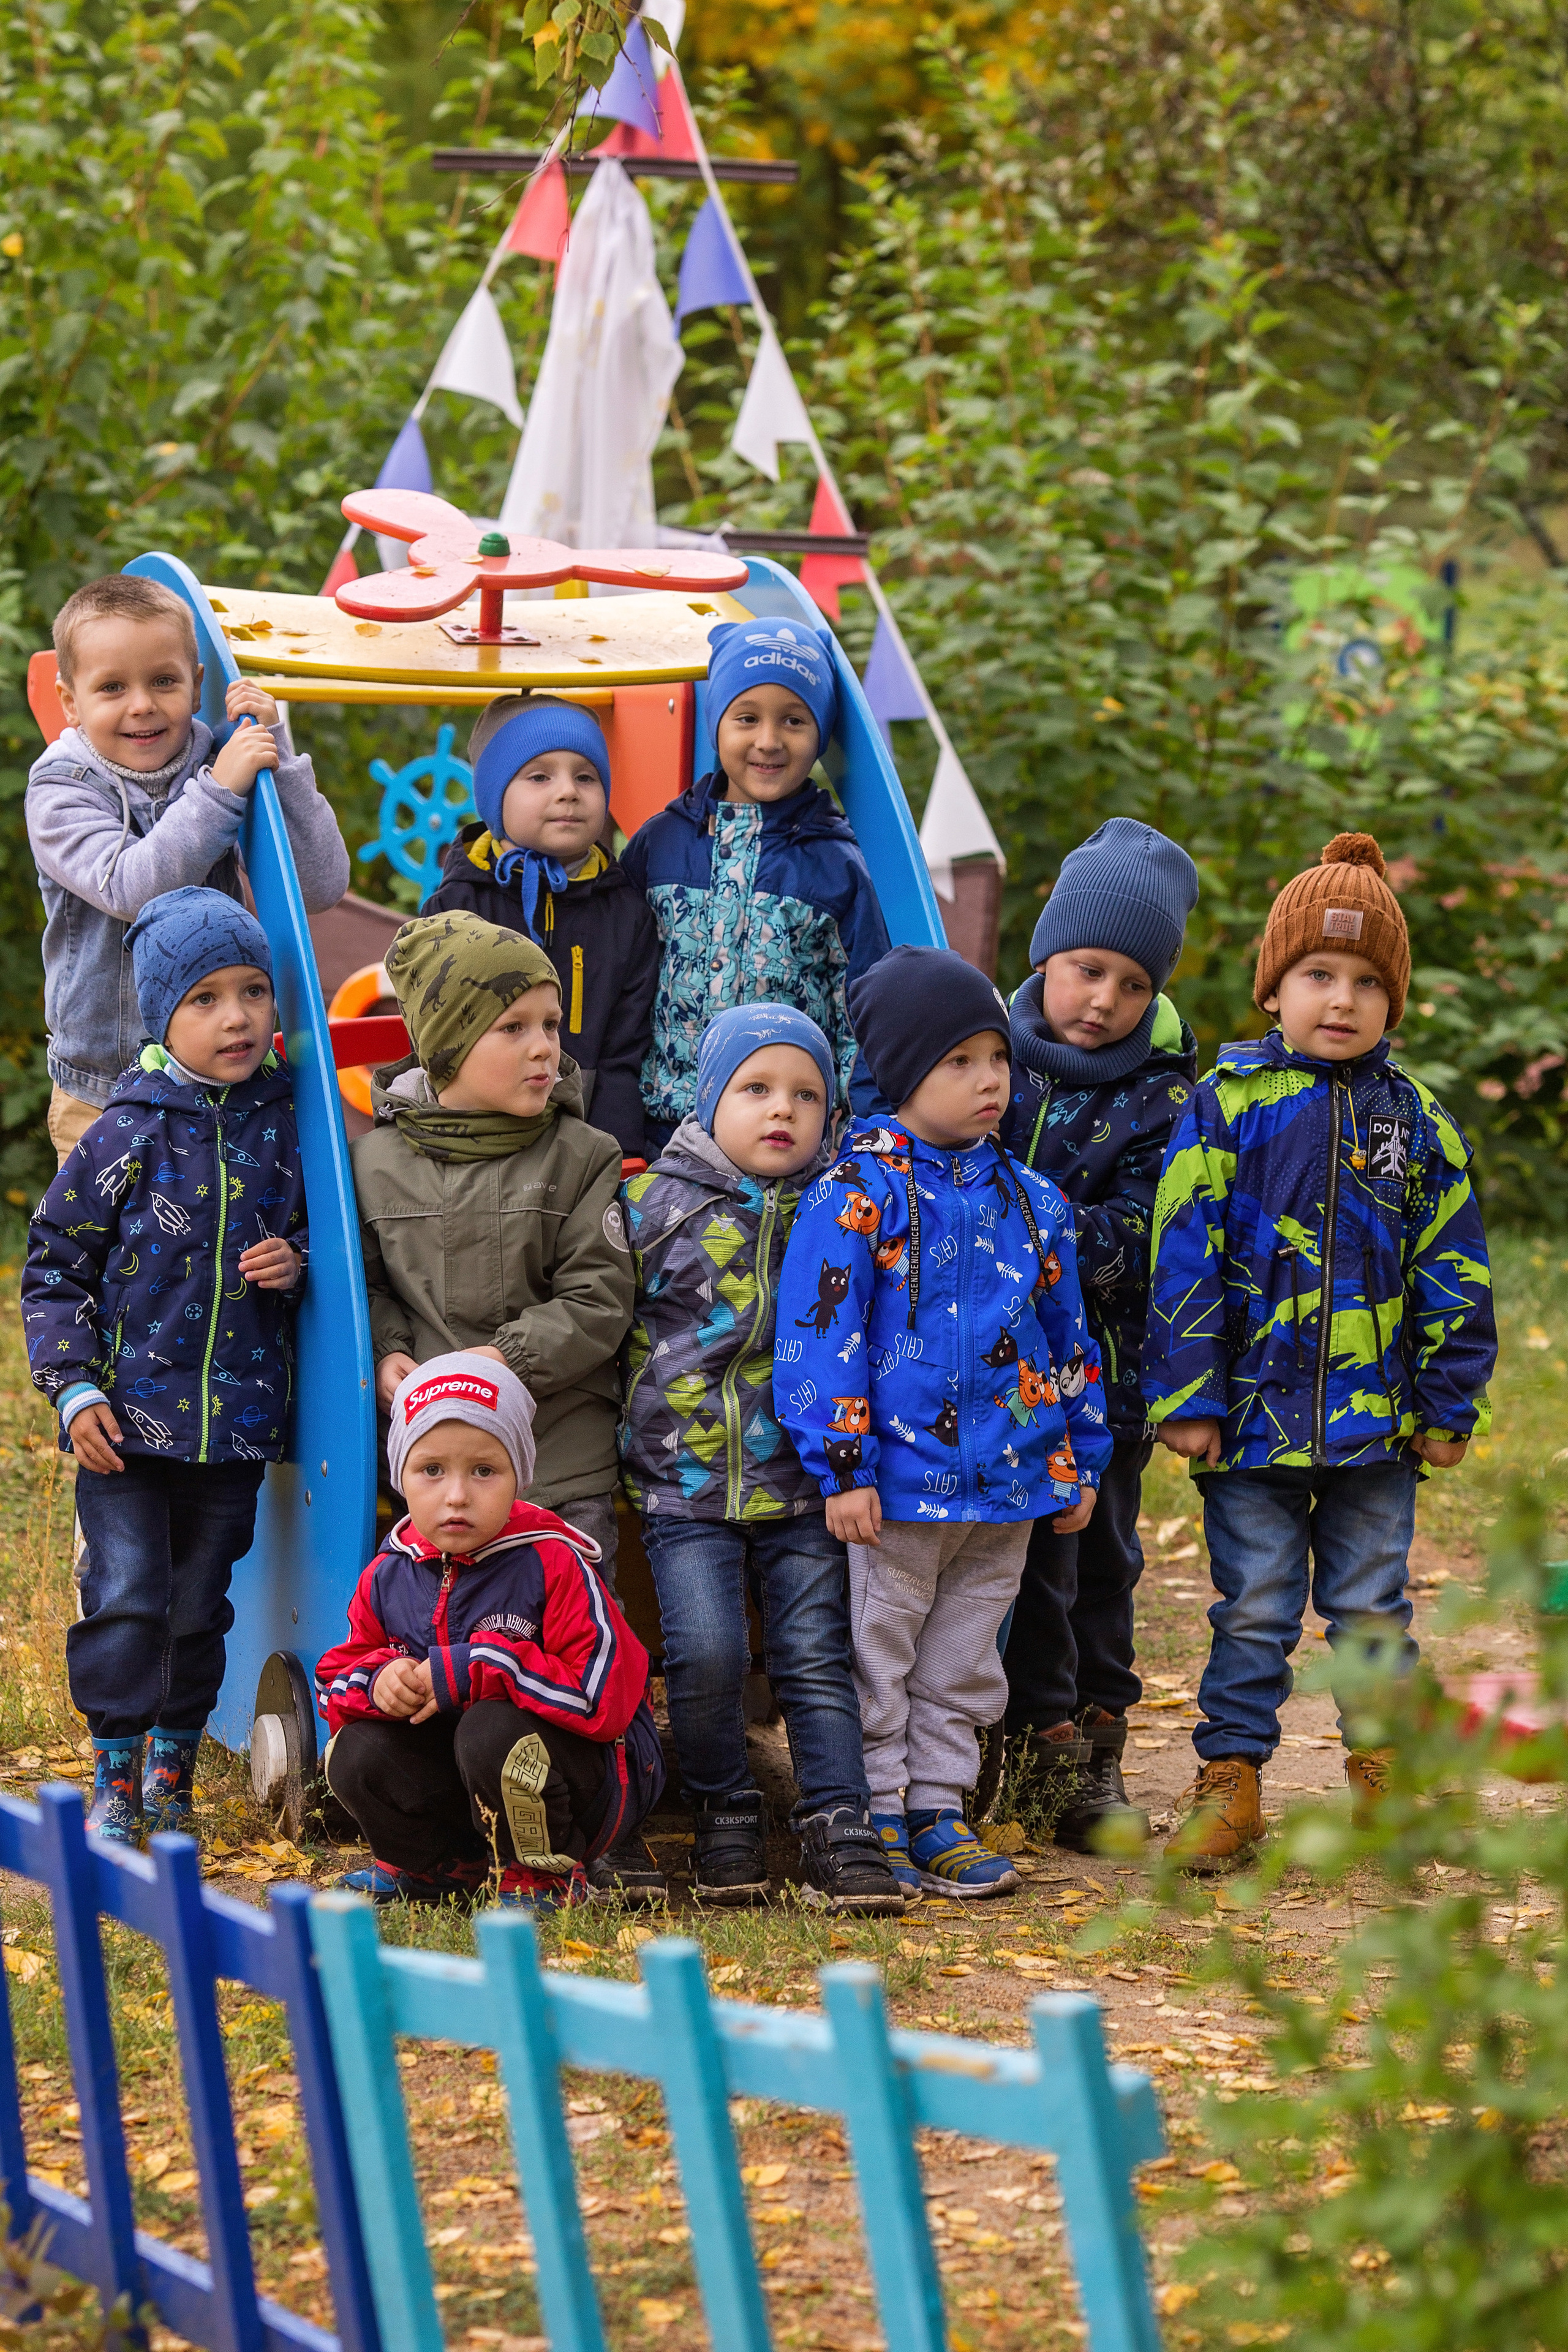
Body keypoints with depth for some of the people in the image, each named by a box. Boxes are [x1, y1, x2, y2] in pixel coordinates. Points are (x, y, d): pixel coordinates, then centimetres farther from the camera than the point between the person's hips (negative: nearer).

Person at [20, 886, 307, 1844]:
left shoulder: (286, 1127, 2)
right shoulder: (127, 1135, -5)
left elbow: (319, 1232, 17)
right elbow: (56, 1268, 1)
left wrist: (297, 1265, -6)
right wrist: (73, 1388, -7)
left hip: (238, 1421, 2)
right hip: (128, 1417, -2)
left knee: (201, 1601, 10)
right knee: (126, 1595, -6)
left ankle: (174, 1764, 26)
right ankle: (117, 1776, 6)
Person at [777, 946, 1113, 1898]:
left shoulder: (1032, 1200, 9)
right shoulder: (860, 1192, -9)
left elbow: (1069, 1337, 17)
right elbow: (820, 1333, -12)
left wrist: (1082, 1460, 15)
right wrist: (844, 1468, -16)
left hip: (1011, 1481, 5)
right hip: (899, 1479, -5)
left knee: (962, 1662, 13)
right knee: (877, 1659, 3)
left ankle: (937, 1812, 22)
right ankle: (877, 1822, 11)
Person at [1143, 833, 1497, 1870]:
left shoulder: (1416, 1119, 4)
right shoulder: (1228, 1105, -4)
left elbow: (1452, 1268, 8)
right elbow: (1184, 1256, -4)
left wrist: (1452, 1404, 5)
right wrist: (1187, 1395, -7)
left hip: (1377, 1419, 2)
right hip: (1255, 1414, -2)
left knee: (1372, 1605, 11)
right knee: (1254, 1609, 4)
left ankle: (1388, 1777, 21)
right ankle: (1230, 1784, 13)